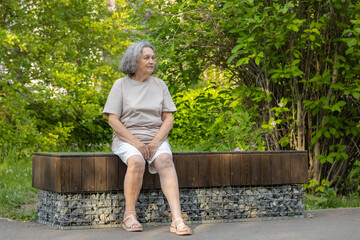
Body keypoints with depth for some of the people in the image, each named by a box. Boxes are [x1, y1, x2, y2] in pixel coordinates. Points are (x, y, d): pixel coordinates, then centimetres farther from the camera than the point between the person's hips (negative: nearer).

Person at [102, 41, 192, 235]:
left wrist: (156, 142, -11)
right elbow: (113, 120, -4)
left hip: (155, 138, 2)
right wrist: (135, 142, -16)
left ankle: (177, 220, -42)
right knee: (137, 161, -36)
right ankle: (129, 216, -22)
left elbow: (168, 118, 7)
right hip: (126, 139, -2)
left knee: (165, 161, -31)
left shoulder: (159, 85, 11)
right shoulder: (121, 85, 2)